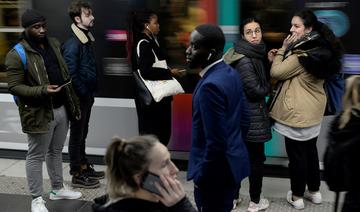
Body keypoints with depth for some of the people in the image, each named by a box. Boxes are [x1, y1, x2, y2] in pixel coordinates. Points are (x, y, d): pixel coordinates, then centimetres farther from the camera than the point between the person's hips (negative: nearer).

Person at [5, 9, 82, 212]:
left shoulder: (54, 44, 7)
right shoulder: (17, 55, -14)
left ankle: (58, 189, 37)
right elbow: (14, 87, -15)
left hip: (62, 109, 7)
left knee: (56, 152, 21)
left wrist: (71, 100, 12)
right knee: (36, 156, 6)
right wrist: (42, 91, -27)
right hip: (39, 113, -7)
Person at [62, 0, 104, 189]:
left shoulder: (86, 39, 10)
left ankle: (84, 167, 31)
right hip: (78, 98, -8)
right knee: (76, 135, 2)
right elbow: (71, 75, -21)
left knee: (82, 134, 18)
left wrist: (91, 93, 12)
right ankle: (77, 175, 12)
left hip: (86, 96, 8)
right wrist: (85, 95, -14)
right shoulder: (72, 44, -19)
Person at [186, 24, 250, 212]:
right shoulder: (231, 73, 3)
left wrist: (202, 175, -15)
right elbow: (244, 117, 12)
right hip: (233, 162, 9)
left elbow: (216, 141, -25)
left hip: (215, 170, -9)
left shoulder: (210, 86, -26)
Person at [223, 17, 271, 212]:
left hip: (240, 114, 9)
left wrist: (269, 62, -1)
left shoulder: (256, 54, 9)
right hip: (252, 115, -9)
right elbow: (257, 90, -20)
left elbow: (264, 78, 14)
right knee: (256, 158, 5)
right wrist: (269, 86, -2)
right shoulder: (244, 60, -21)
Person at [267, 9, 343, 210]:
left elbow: (276, 73, -15)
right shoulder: (321, 48, 6)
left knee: (296, 154, 5)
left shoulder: (301, 54, -23)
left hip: (297, 112, -9)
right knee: (310, 150, 20)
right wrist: (279, 57, 3)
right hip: (313, 110, 9)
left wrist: (283, 49, -7)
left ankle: (297, 197, 19)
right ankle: (314, 191, 34)